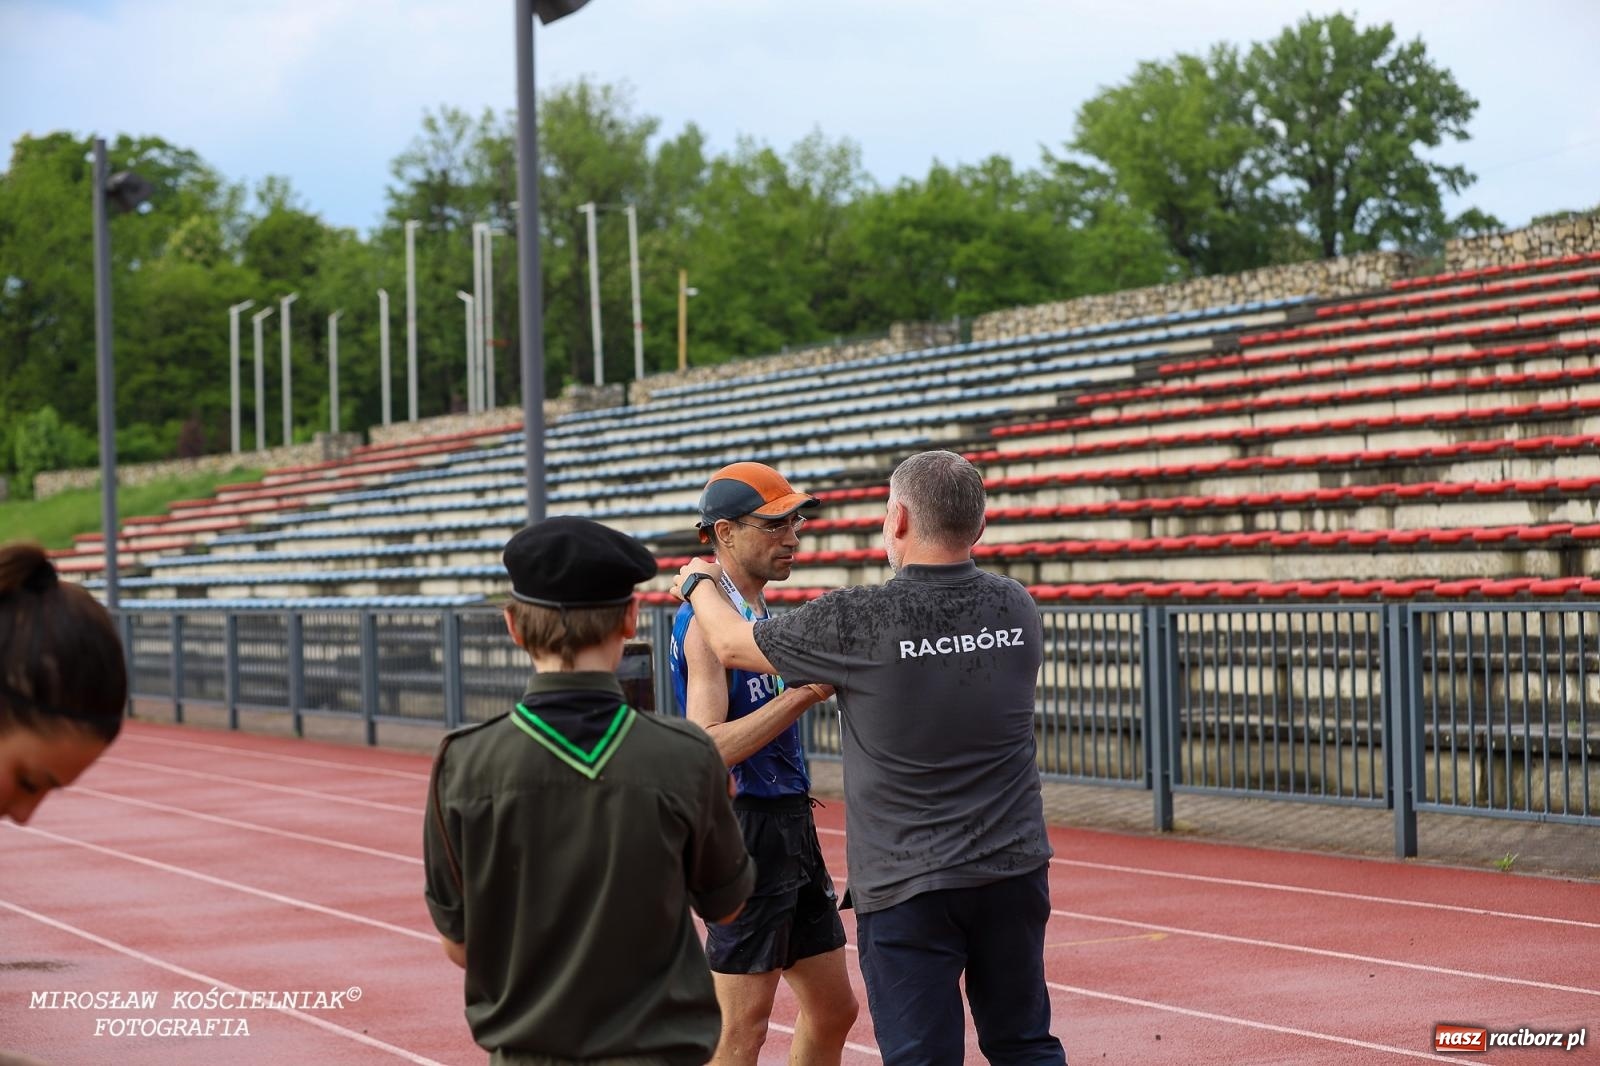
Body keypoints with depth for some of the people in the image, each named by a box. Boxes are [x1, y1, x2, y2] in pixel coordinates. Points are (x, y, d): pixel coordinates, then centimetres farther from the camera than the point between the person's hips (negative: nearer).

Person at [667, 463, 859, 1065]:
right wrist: (802, 694, -27)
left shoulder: (761, 615, 15)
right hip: (747, 828, -10)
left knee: (834, 1011, 14)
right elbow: (709, 749, -26)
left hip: (791, 825, 10)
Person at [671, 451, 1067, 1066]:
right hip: (1014, 873, 5)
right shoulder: (1016, 608, 0)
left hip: (907, 890, -5)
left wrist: (699, 584, 22)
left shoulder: (859, 621, -15)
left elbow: (732, 644, 1)